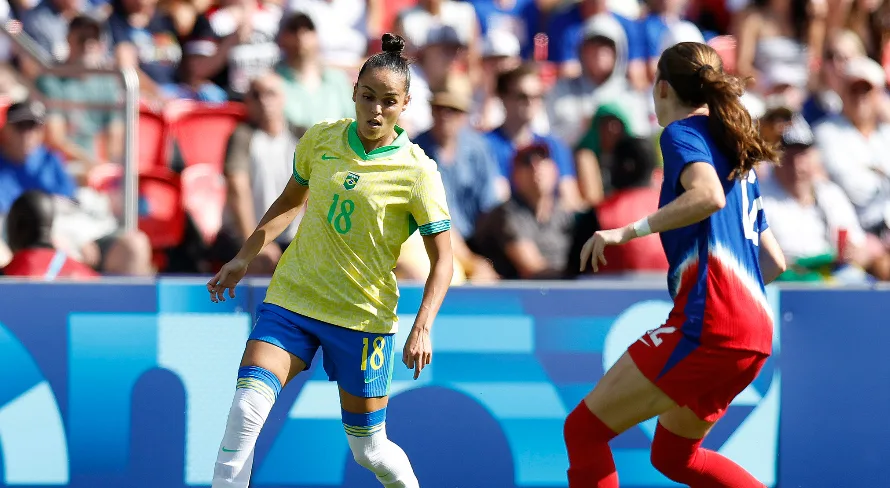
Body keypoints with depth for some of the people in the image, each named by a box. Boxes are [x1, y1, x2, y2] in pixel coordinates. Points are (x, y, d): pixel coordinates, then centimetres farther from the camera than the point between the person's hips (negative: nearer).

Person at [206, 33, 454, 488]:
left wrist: (422, 327, -20)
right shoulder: (320, 139, 2)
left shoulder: (417, 172, -9)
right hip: (292, 296, 3)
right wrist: (243, 257, 12)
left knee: (368, 448, 5)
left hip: (362, 315, -3)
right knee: (246, 407, -18)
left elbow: (442, 258, -8)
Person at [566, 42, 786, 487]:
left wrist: (628, 231, -23)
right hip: (754, 333, 9)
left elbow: (709, 196, -24)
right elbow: (774, 261, 23)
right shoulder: (738, 155, 23)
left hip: (707, 325, -9)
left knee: (584, 429, -3)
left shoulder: (682, 133, -2)